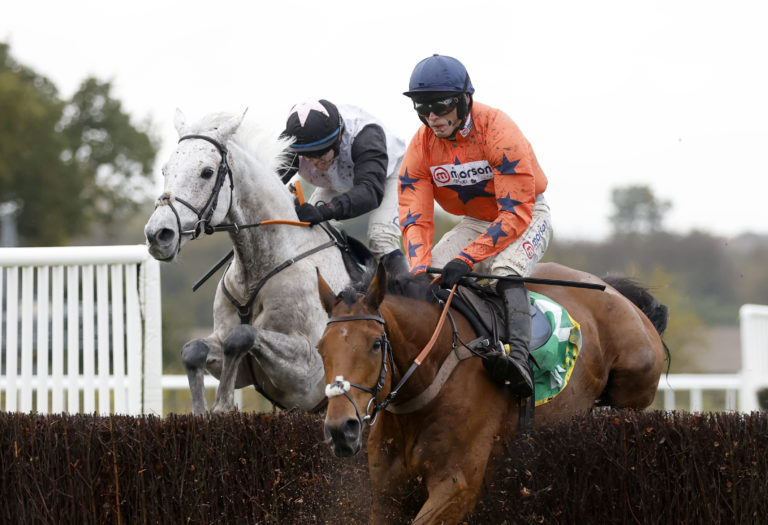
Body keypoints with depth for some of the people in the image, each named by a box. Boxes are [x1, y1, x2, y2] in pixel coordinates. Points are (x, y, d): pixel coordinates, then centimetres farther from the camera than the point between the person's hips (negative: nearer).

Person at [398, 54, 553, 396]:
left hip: (527, 216, -6)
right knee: (425, 276, -16)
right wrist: (421, 269, -35)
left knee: (506, 268, -35)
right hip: (474, 222, 6)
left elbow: (516, 213, -33)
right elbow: (415, 217, -15)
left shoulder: (498, 131, -29)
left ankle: (520, 359, -50)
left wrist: (467, 258, -41)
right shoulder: (421, 146, -12)